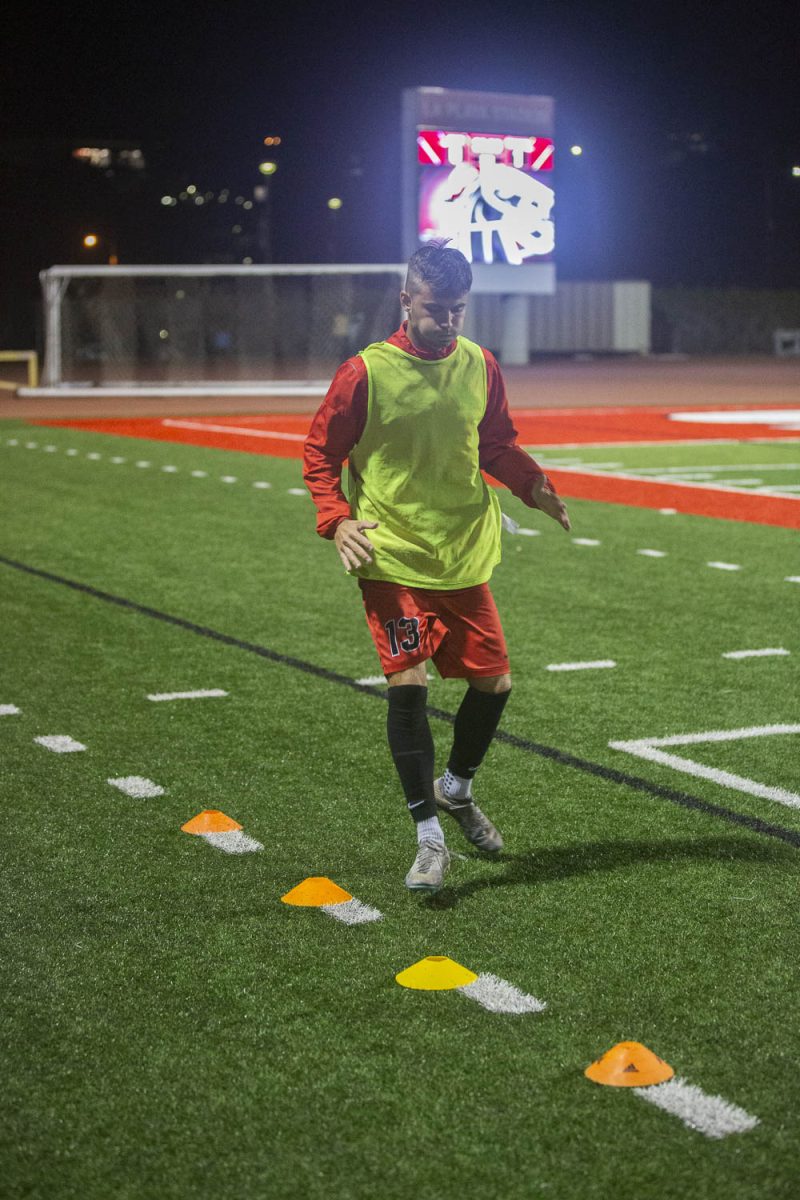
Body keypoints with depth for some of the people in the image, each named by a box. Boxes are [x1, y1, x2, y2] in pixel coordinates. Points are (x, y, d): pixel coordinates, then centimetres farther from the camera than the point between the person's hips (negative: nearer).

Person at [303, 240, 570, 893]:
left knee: (493, 681, 9)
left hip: (464, 558, 5)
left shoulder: (481, 366, 4)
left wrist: (536, 485, -2)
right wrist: (337, 519, -16)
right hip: (392, 560, -5)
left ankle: (457, 789, 38)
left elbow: (499, 446, 16)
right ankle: (429, 839, -3)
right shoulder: (366, 373, -9)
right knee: (408, 683, -15)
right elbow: (320, 453, -1)